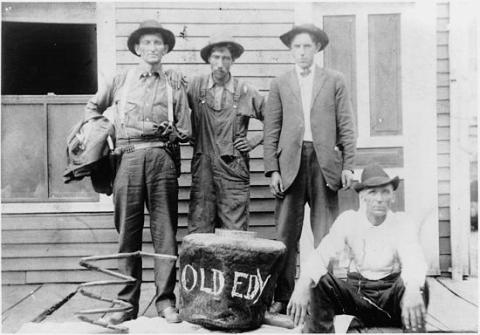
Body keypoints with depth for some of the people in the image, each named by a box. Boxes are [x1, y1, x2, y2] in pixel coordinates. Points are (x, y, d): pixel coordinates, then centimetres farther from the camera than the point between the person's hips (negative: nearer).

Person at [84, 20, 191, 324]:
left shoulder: (175, 86, 14)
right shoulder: (120, 82, 16)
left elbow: (185, 133, 12)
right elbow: (93, 107, 30)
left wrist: (166, 131, -5)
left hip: (162, 159, 0)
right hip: (129, 158, 1)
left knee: (165, 232, -2)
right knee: (128, 233, 1)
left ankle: (165, 300, 6)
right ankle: (126, 303, 8)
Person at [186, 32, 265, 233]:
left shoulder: (246, 92, 4)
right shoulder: (196, 86, 6)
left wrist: (254, 142, 4)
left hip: (234, 170, 0)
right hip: (202, 169, 1)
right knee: (198, 233, 1)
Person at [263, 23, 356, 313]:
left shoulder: (335, 81, 11)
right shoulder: (280, 84, 13)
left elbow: (346, 126, 8)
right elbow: (271, 131, 8)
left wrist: (348, 165, -1)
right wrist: (272, 169, -1)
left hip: (325, 161, 0)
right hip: (291, 162, 1)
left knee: (326, 235, 1)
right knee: (286, 234, 0)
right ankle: (282, 297, 9)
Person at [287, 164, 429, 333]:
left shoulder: (403, 223, -7)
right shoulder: (348, 220, -5)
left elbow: (413, 259, -26)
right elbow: (322, 254, -18)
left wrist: (413, 290, -51)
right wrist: (302, 285, -40)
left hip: (391, 294, -1)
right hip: (356, 292, 1)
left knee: (417, 283, -32)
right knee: (317, 281, -25)